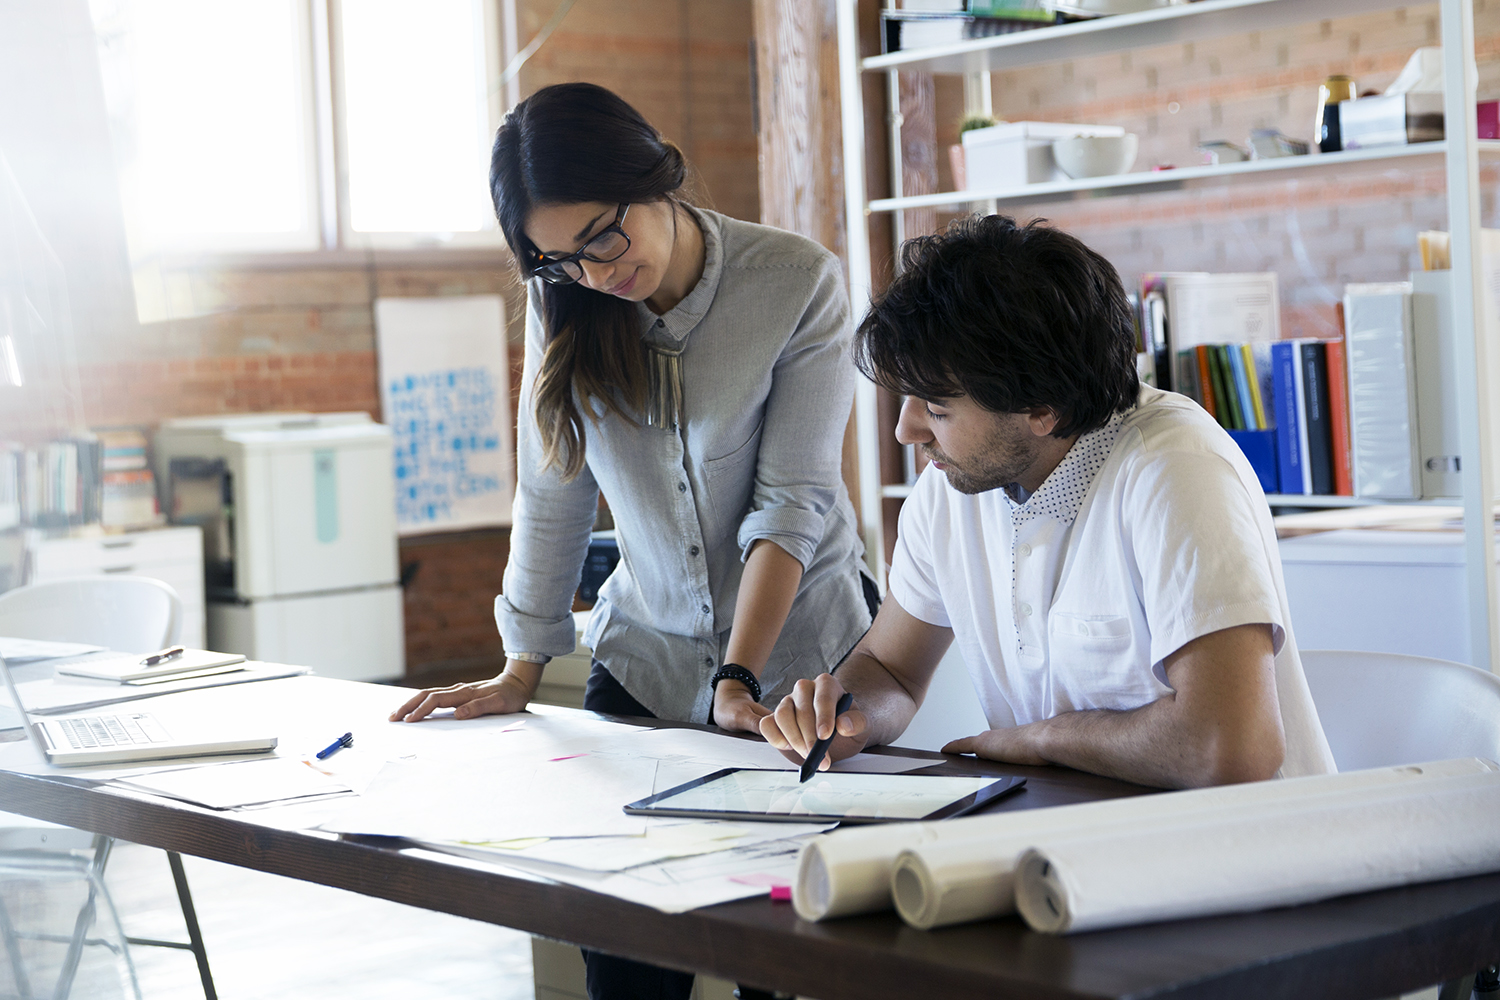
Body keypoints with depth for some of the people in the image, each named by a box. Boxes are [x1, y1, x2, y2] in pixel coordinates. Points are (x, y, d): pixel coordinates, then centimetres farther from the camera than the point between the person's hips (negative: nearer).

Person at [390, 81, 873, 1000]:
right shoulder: (565, 300, -2)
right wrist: (522, 673, 3)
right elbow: (553, 494, 3)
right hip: (648, 658, 3)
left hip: (799, 654, -3)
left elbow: (792, 501, -16)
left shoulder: (800, 283, -13)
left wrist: (737, 680, -23)